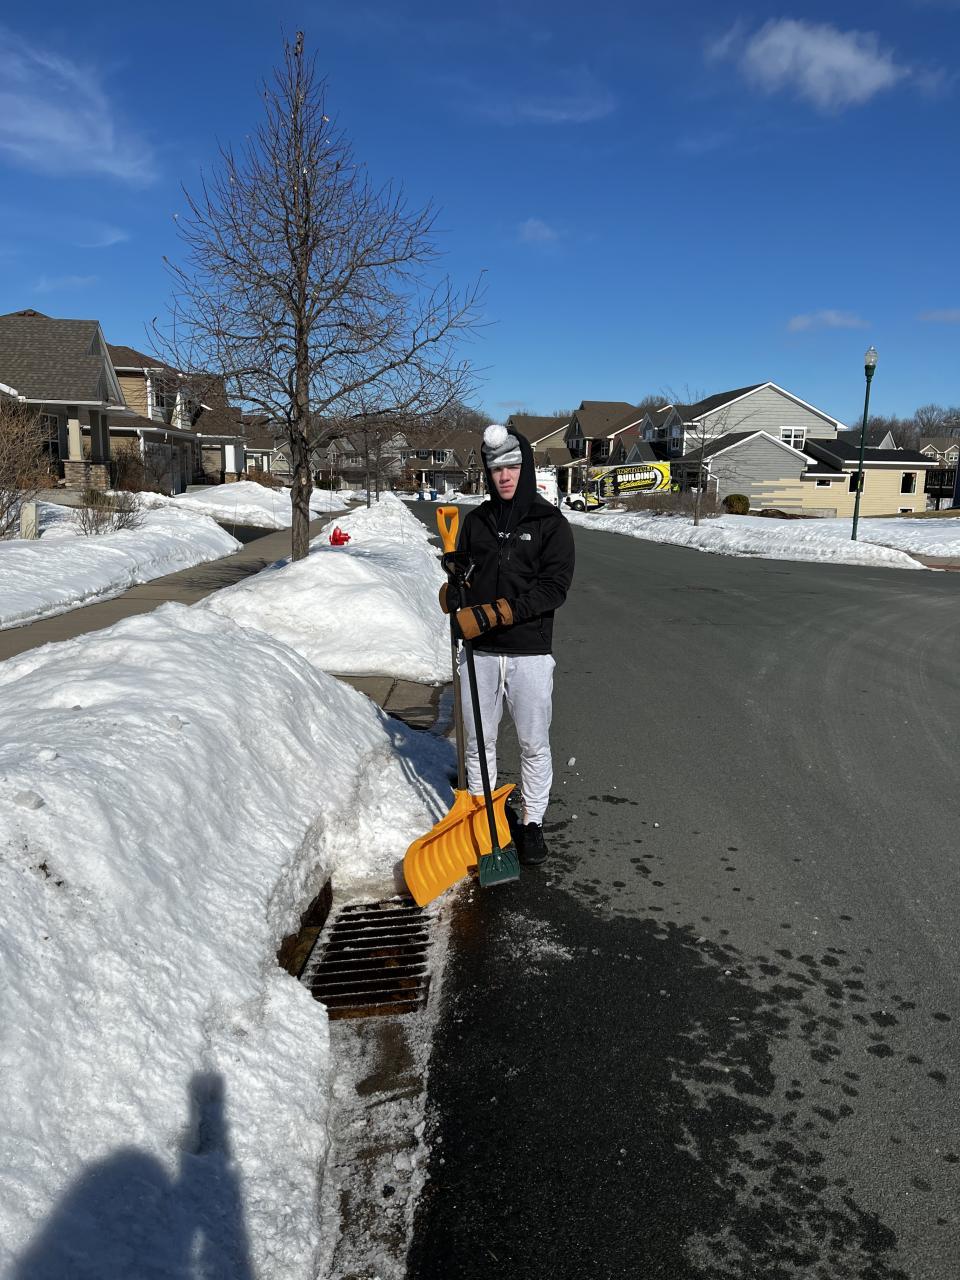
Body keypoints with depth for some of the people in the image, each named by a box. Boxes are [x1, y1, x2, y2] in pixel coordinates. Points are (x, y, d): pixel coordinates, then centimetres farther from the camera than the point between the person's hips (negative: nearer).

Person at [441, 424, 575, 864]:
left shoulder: (551, 523, -3)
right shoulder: (476, 521, 9)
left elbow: (555, 586, -13)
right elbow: (458, 575, 16)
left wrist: (496, 612, -22)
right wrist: (453, 596, -10)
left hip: (530, 654, -3)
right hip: (480, 652, 3)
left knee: (534, 744, 7)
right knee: (478, 742, 11)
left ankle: (531, 822, 24)